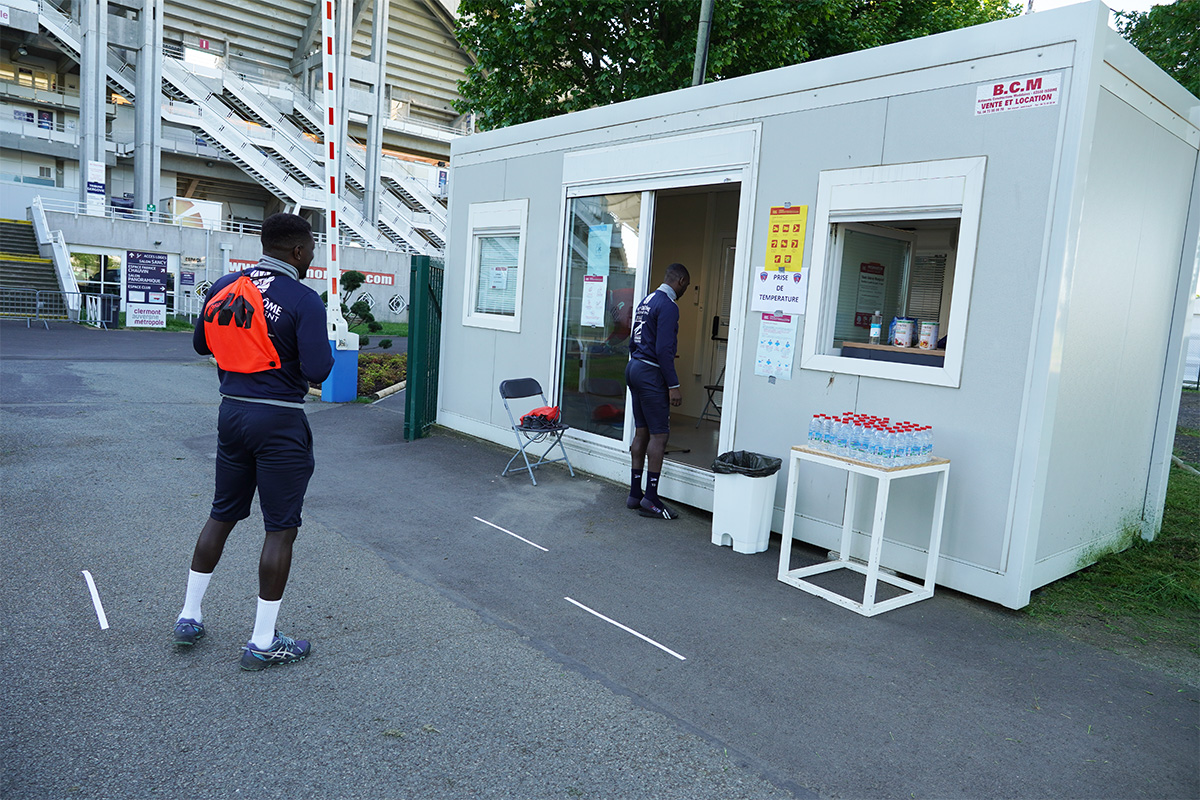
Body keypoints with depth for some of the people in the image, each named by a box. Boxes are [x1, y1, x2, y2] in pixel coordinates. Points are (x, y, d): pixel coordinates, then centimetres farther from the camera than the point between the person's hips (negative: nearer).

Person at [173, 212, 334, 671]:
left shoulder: (224, 287, 4)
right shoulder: (304, 301, -15)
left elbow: (201, 344, 16)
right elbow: (318, 371, -19)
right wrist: (318, 345, 0)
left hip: (232, 410, 7)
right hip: (279, 422, -6)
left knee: (222, 514, 21)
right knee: (281, 529, 3)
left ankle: (189, 617, 32)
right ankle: (263, 643, 11)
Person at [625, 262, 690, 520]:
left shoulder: (646, 301, 15)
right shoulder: (668, 306, -13)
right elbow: (664, 349, -19)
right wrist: (673, 385, -17)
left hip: (634, 367, 9)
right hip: (651, 373, -9)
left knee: (642, 432, 12)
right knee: (659, 434, -5)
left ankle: (635, 493, 16)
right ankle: (651, 499, -5)